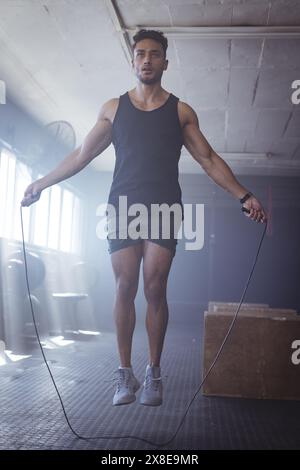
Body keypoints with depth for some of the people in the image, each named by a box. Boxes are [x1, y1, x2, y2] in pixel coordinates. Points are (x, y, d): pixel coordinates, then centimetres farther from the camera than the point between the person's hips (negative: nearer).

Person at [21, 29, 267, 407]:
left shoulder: (181, 112, 10)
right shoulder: (113, 109, 13)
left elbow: (209, 160, 8)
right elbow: (81, 155, 15)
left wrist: (243, 196, -2)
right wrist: (42, 183, 11)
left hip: (163, 208, -1)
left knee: (154, 288, -8)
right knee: (125, 288, -3)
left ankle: (153, 373, 5)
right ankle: (125, 373, 6)